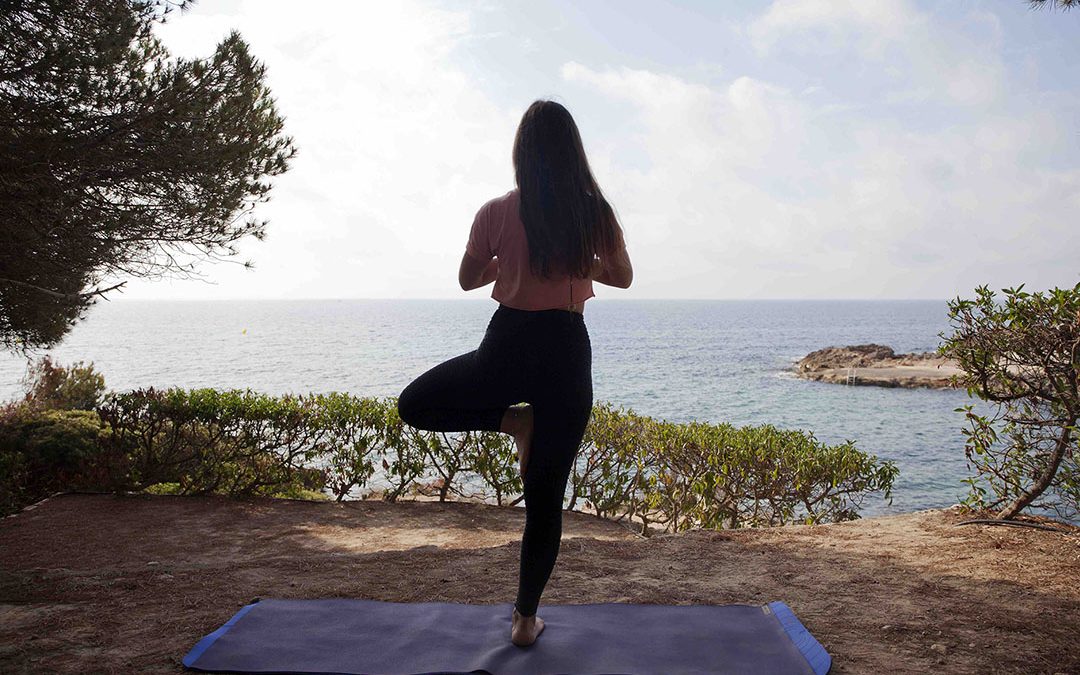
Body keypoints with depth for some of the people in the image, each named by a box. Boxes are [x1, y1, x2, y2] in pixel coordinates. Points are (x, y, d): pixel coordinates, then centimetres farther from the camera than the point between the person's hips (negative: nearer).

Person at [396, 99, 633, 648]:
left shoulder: (498, 213, -6)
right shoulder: (596, 214, -3)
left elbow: (468, 279, 8)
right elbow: (622, 277, 10)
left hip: (508, 349, -2)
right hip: (567, 354, 2)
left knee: (414, 405, 22)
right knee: (546, 497, 10)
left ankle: (512, 420, 5)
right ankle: (526, 619, 18)